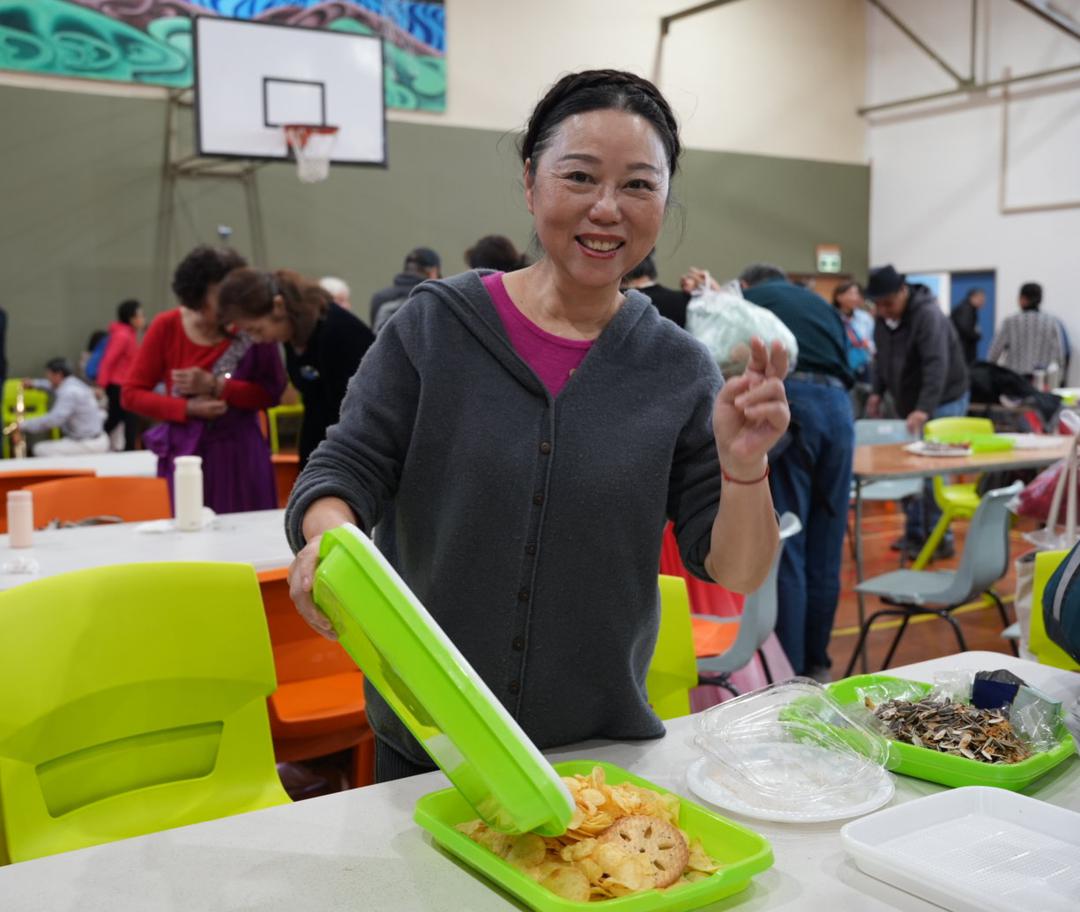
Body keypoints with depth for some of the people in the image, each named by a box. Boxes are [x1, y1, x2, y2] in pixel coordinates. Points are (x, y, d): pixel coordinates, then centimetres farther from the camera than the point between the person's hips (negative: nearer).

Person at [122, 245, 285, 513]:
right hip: (185, 454, 1)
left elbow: (272, 392, -7)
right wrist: (188, 408, -13)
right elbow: (131, 394, 1)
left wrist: (215, 386, -18)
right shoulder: (167, 327, -1)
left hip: (241, 455, -1)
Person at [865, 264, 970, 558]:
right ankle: (914, 533, 19)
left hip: (942, 402, -8)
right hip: (907, 404, 8)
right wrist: (878, 391, 5)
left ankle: (939, 539, 0)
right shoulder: (883, 319, 3)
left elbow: (937, 366, -34)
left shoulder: (928, 315, -23)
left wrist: (924, 409, -43)